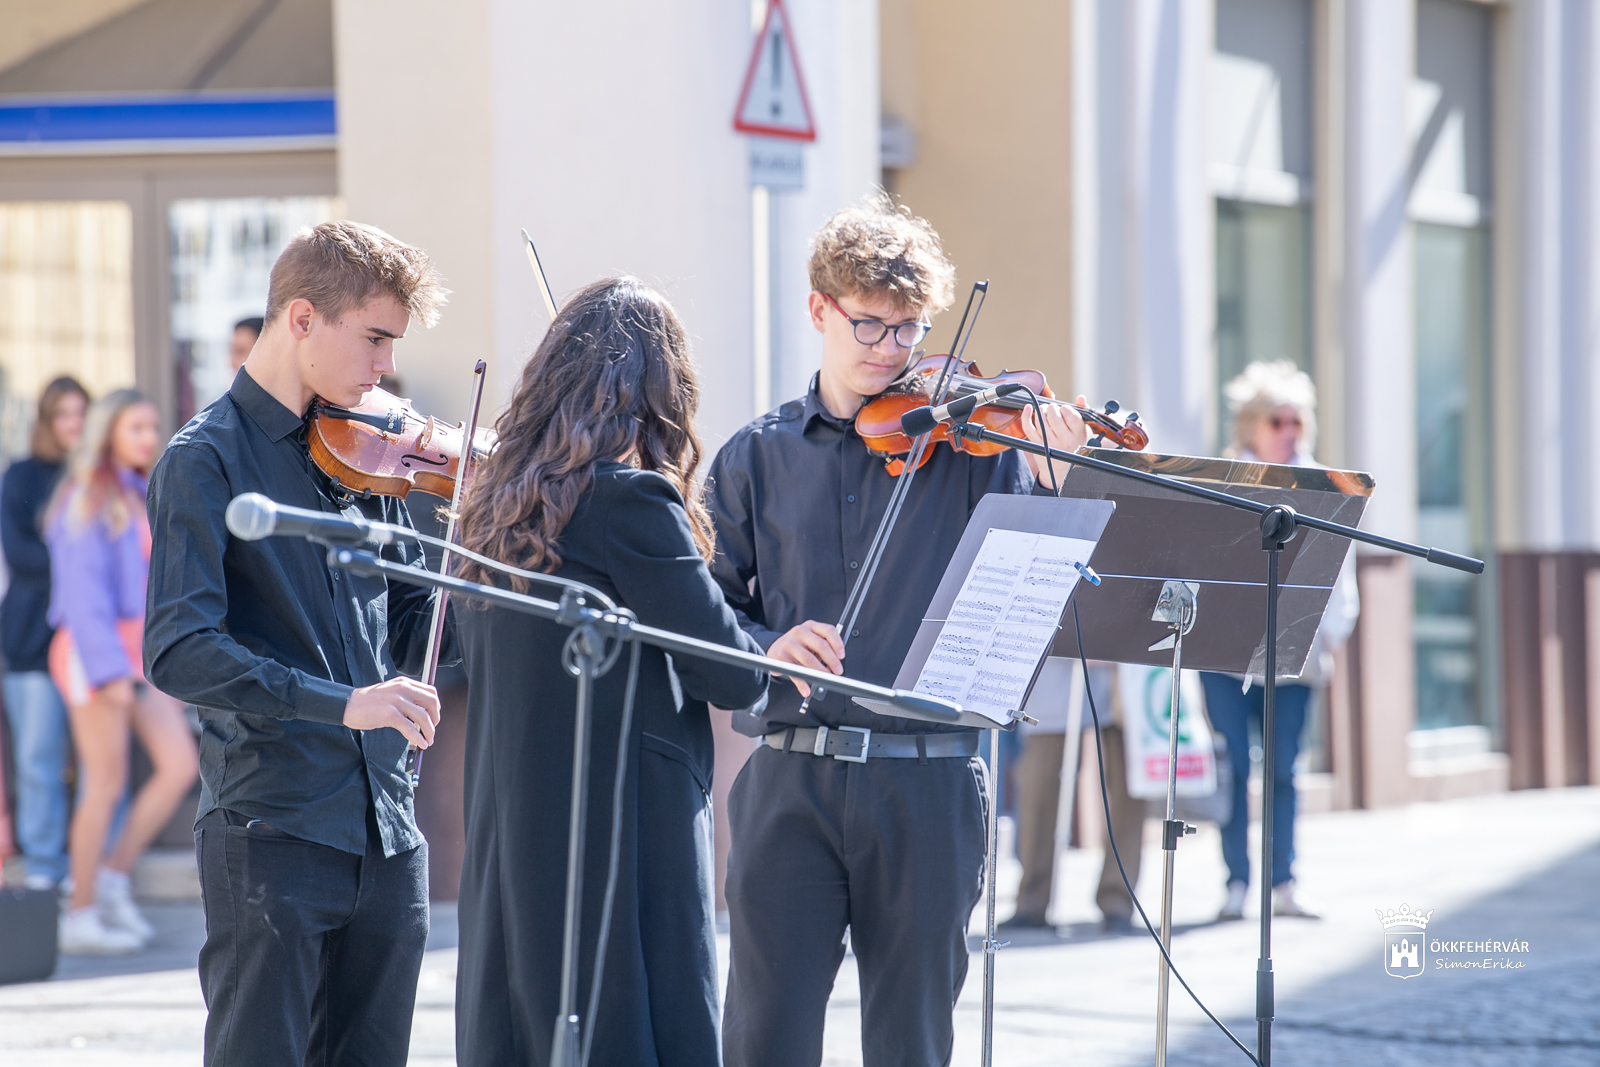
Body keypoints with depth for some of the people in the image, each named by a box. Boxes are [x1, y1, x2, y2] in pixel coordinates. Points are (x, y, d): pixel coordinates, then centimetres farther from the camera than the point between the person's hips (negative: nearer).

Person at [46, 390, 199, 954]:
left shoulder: (139, 496, 16)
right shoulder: (87, 499, -8)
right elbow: (84, 590, -15)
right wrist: (110, 670, -22)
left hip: (141, 648, 8)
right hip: (94, 651, -8)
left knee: (179, 767, -2)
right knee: (106, 785, -6)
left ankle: (113, 878, 9)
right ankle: (81, 917, 2)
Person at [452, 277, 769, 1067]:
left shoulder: (496, 506, 9)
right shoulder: (631, 498, -13)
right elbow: (729, 673, -11)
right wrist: (771, 663, 11)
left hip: (508, 850, 8)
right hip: (623, 844, -8)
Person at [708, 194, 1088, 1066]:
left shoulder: (969, 442, 4)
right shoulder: (757, 455, 9)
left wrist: (1053, 487, -21)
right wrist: (767, 645, -12)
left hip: (928, 784, -1)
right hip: (790, 781, 1)